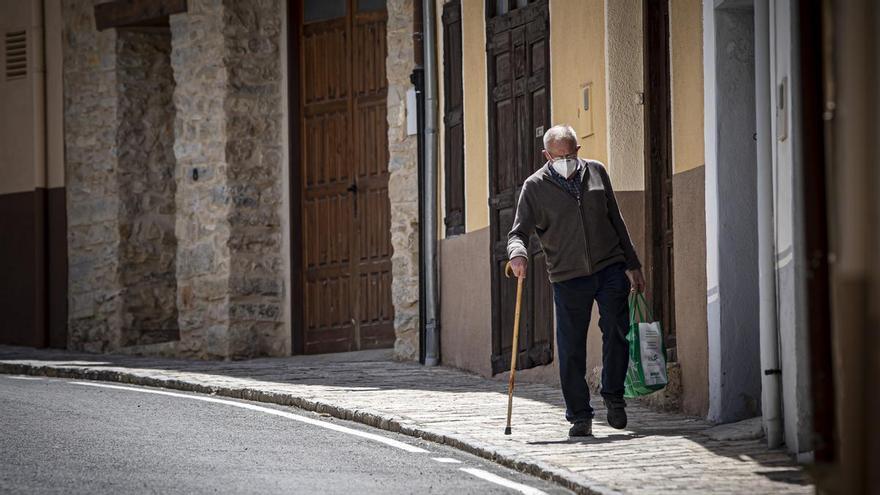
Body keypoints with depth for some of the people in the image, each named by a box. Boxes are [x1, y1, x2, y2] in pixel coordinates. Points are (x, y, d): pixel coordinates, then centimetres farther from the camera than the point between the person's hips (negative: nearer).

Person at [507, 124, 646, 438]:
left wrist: (632, 264, 17)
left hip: (610, 269, 2)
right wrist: (517, 253, -26)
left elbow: (616, 221, 17)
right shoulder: (535, 186, 2)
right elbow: (519, 232, -3)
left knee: (617, 332, -9)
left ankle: (613, 395, 11)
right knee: (571, 347, -2)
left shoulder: (596, 172, 11)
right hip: (568, 277, -2)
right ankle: (579, 416, 7)